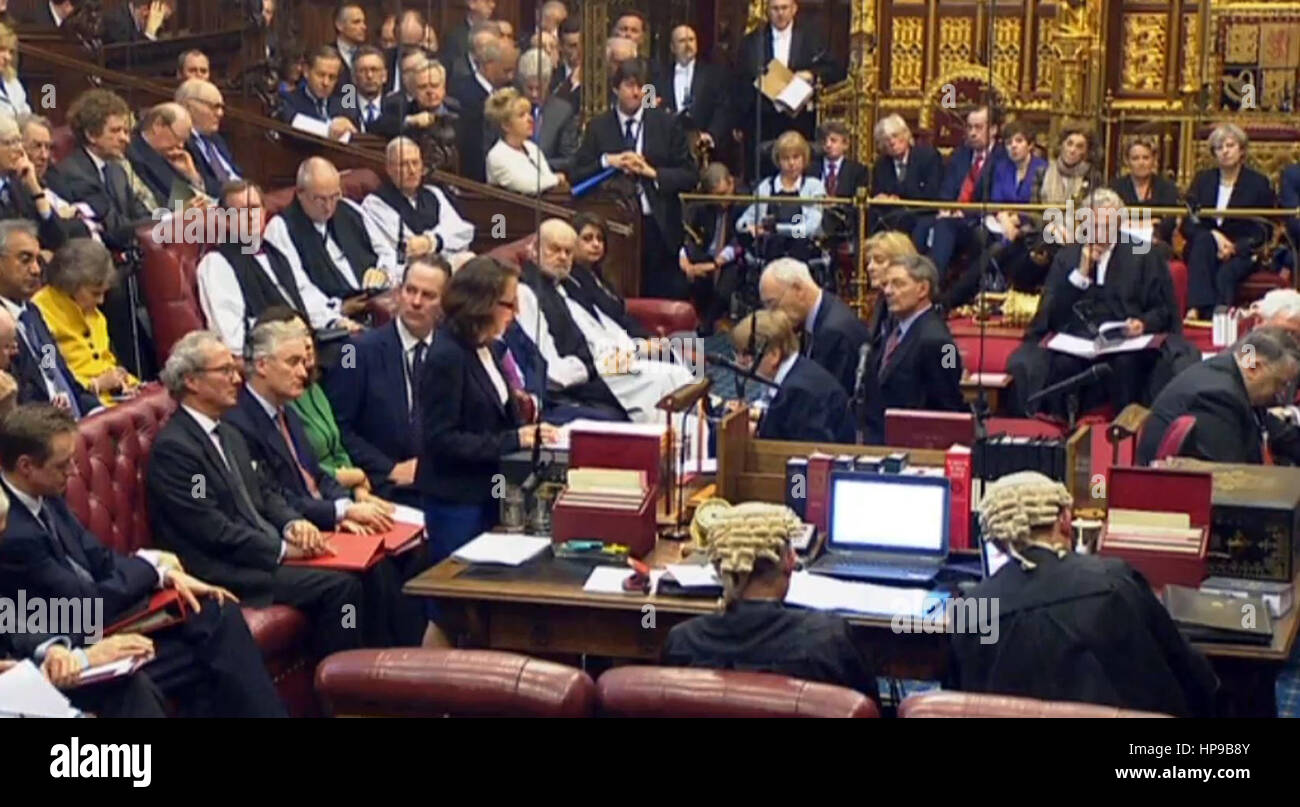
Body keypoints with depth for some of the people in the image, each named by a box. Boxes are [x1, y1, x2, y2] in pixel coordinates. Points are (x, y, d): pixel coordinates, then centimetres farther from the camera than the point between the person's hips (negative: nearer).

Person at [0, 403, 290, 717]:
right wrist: (149, 564, -8)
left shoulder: (43, 496, 0)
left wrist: (165, 573, -6)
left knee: (219, 611, -2)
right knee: (211, 661, -12)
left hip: (103, 612, 9)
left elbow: (98, 559, 9)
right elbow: (89, 606, -22)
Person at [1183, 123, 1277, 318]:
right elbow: (1187, 225, 2)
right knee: (1203, 240, -33)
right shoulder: (1203, 180, 11)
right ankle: (1197, 309, -45)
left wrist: (1235, 248, -15)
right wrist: (1214, 236, -17)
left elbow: (1264, 231, 1)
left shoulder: (1258, 183, 5)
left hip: (1242, 253, -2)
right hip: (1203, 251, 2)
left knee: (1225, 274, -34)